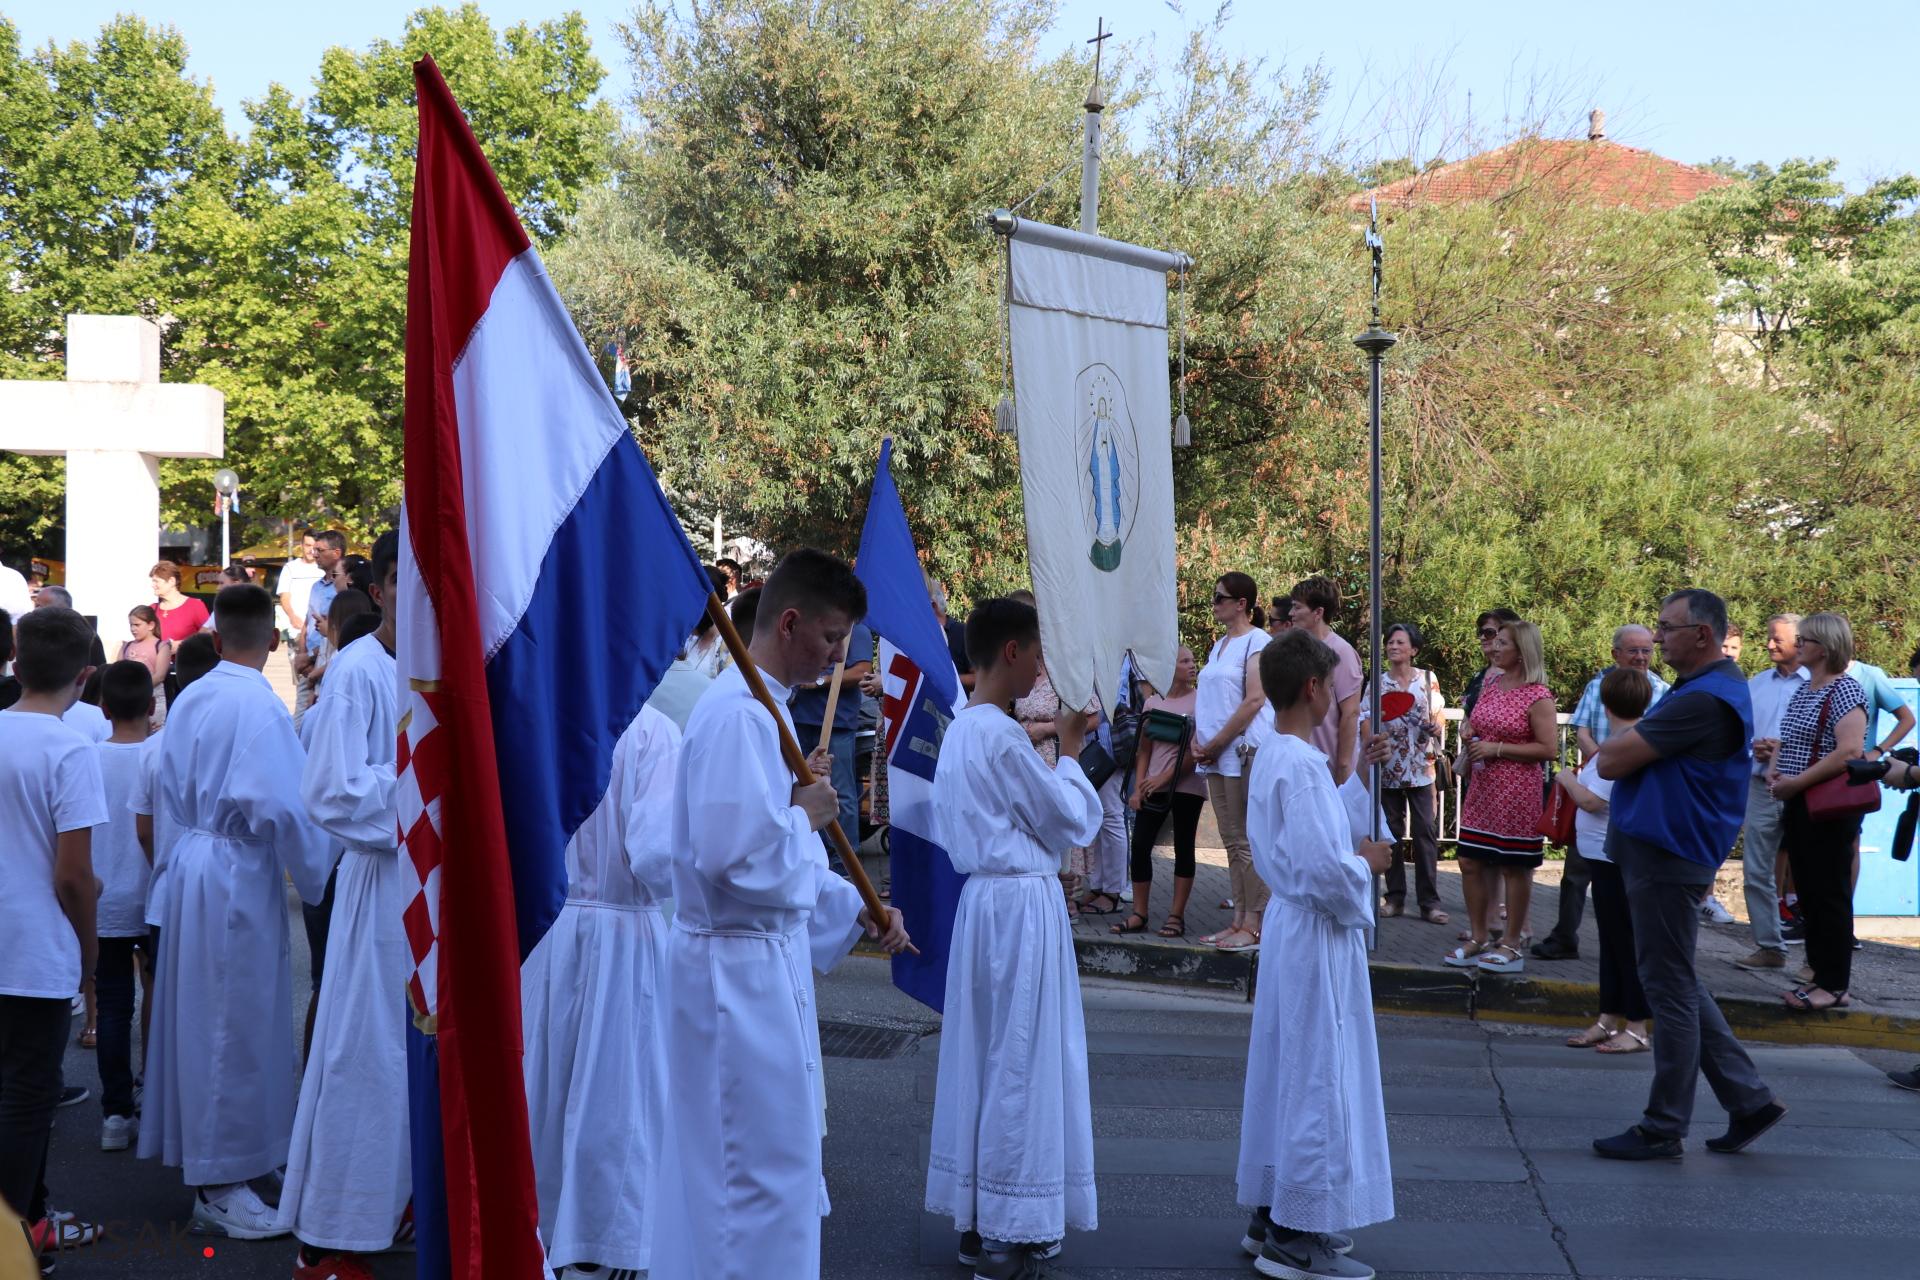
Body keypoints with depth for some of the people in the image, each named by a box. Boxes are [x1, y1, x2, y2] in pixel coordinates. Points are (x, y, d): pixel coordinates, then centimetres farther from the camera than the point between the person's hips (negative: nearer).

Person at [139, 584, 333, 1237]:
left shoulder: (188, 699, 7)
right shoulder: (259, 705, -18)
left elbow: (172, 788, 16)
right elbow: (286, 805, -20)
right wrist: (315, 880, -8)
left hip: (192, 860, 8)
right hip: (239, 872, -8)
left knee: (202, 1014, 18)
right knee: (235, 1021, -1)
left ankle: (203, 1152, 32)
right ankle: (220, 1183, 7)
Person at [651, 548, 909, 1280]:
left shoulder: (762, 706, 11)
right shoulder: (739, 715, -21)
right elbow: (737, 856, -29)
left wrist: (856, 910, 12)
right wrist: (807, 815, -14)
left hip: (763, 959, 10)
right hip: (741, 969, -10)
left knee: (739, 1164, 20)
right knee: (762, 1171, -1)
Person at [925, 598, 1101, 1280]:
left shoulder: (959, 730, 10)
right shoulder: (1002, 736, -18)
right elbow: (1072, 821, -10)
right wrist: (1069, 755, 4)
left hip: (983, 897, 9)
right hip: (1023, 904, -9)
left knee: (982, 1054, 13)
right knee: (1022, 1062, -2)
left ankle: (977, 1219, 20)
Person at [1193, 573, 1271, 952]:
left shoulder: (1258, 641, -7)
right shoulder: (1218, 646, 18)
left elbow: (1254, 701, -15)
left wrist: (1215, 744, -14)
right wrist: (1198, 741, 4)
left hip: (1244, 752, -8)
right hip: (1216, 755, 8)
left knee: (1247, 843, -7)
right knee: (1233, 842, 9)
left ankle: (1253, 926, -5)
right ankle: (1238, 921, 12)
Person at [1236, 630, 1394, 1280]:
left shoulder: (1274, 756, 9)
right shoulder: (1301, 767, -22)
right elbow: (1324, 868, -27)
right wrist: (1368, 861, -8)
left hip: (1289, 925, 10)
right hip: (1318, 937, -10)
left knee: (1286, 1074, 16)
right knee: (1318, 1078, -2)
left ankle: (1270, 1215, 26)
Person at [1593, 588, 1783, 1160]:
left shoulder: (1704, 700, -21)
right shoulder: (1701, 687, 15)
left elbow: (1611, 761, -21)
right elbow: (1611, 758, 17)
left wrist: (1616, 743, -1)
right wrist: (1629, 745, -3)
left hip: (1667, 859, -11)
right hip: (1658, 851, 11)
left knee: (1669, 989, -1)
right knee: (1677, 985, 17)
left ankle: (1663, 1129, 9)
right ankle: (1749, 1099, 22)